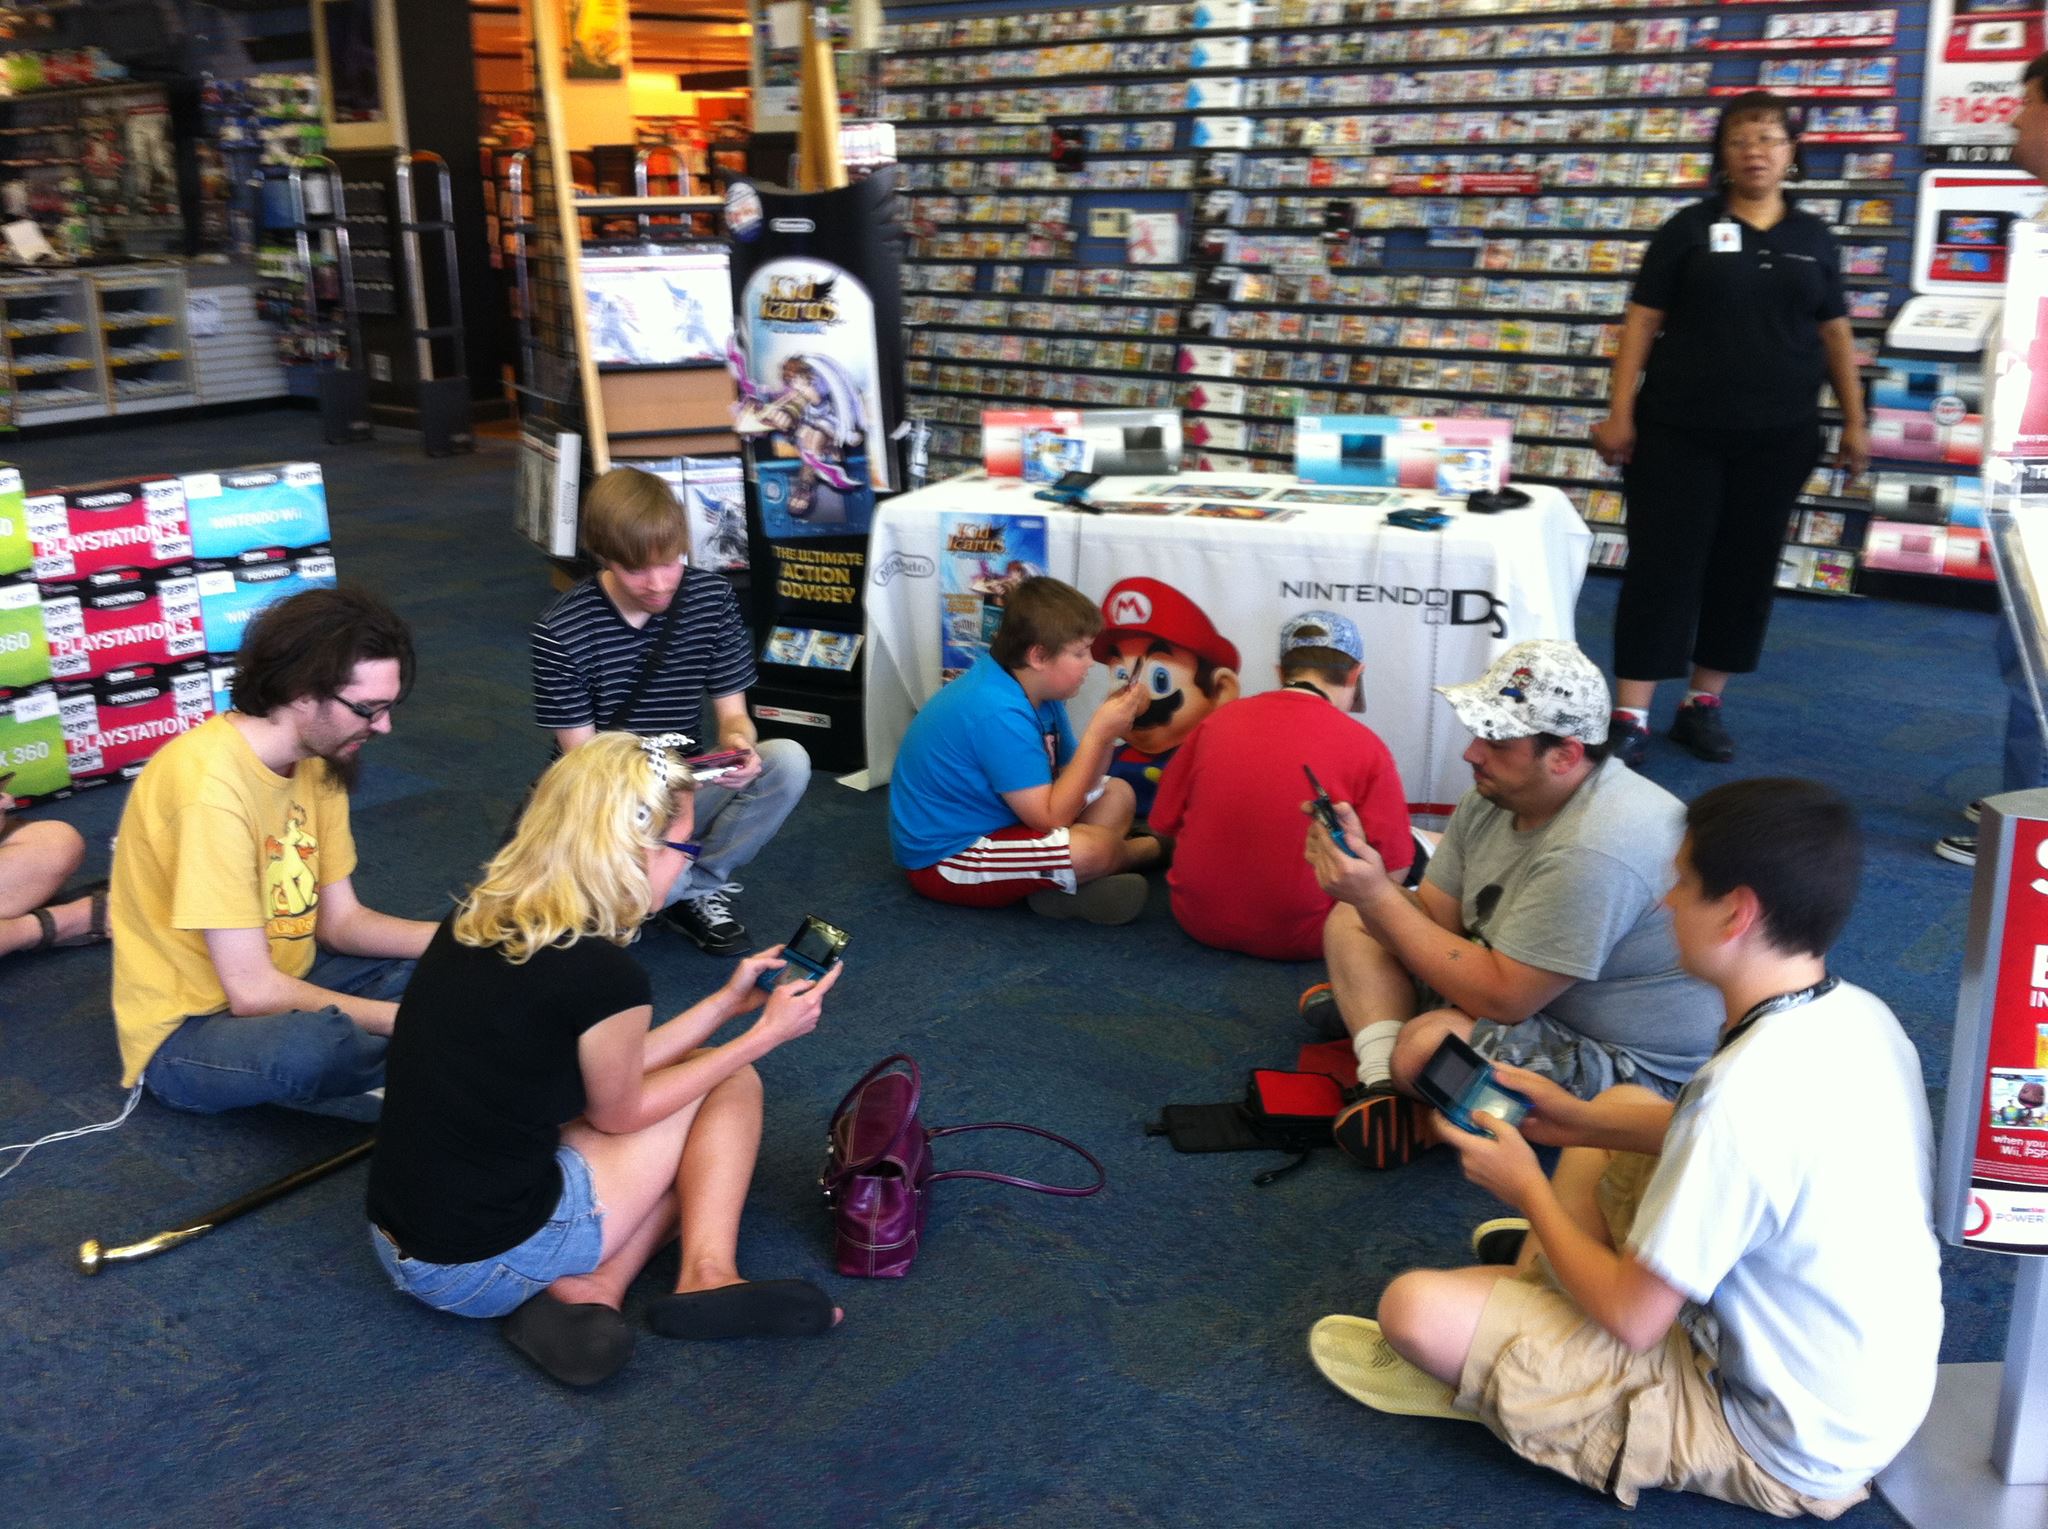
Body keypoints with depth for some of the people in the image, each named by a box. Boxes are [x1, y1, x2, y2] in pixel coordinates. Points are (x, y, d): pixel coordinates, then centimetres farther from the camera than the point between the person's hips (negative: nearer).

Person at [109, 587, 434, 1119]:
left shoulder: (318, 756, -2)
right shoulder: (211, 783, -28)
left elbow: (341, 921, 4)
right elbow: (252, 992, -27)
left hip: (282, 982, 8)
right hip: (189, 1030, -8)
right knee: (315, 1043, -38)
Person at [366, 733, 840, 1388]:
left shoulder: (478, 918, 1)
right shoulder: (603, 975, -23)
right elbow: (619, 1111, -2)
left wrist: (727, 1002, 18)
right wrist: (766, 1033, 6)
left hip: (397, 1247, 7)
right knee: (731, 1084, 8)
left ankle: (585, 1291, 0)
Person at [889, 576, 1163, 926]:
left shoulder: (1035, 688, 1)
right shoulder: (999, 714, -28)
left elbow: (1075, 783, 5)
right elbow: (1050, 818, -27)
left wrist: (1107, 729, -12)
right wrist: (1098, 733, -25)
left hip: (995, 822, 11)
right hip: (944, 856, -11)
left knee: (1118, 796, 11)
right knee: (1094, 848, -29)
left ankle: (1057, 885, -10)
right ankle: (1151, 848, 6)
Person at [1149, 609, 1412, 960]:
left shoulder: (1218, 720, -4)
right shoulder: (1364, 745, -13)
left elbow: (1164, 824, 5)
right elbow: (1392, 872, -10)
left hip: (1199, 919, 4)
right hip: (1301, 938, -3)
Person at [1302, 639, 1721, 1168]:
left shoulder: (1593, 851, -32)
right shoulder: (1495, 794, -3)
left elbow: (1502, 998, -31)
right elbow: (1434, 921, -1)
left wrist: (1381, 896, -30)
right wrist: (1361, 866, -20)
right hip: (1522, 988, 10)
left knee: (1430, 1044, -35)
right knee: (1350, 921, 5)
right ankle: (1381, 1083, -11)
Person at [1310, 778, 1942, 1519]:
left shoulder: (1742, 1094, -34)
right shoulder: (1859, 1015, -8)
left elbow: (1631, 1319, -25)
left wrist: (1528, 1188, -7)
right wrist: (1583, 1121, 7)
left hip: (1787, 1454, -8)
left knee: (1416, 1308, -15)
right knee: (1621, 1102, 19)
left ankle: (1479, 1367, 19)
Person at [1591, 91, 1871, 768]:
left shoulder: (1813, 238, 9)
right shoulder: (1689, 229, 1)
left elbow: (1835, 332, 13)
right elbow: (1642, 321, -1)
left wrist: (1855, 421, 10)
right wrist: (1619, 412, -9)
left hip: (1778, 436, 3)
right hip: (1680, 431, -3)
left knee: (1747, 568, 8)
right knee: (1663, 564, -4)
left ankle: (1704, 704, 20)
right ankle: (1630, 716, -2)